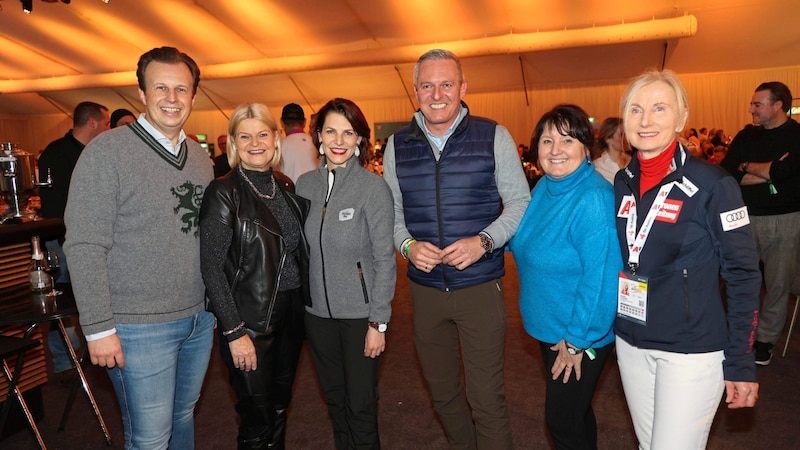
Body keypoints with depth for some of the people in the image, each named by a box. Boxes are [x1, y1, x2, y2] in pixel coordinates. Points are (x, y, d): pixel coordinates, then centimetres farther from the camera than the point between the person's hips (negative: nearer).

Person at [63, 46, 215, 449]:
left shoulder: (200, 157, 8)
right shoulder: (107, 151, -11)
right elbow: (84, 246, -14)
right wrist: (98, 327, -15)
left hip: (200, 318, 6)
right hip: (139, 326, -6)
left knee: (183, 417, 21)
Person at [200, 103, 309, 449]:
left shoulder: (286, 188, 7)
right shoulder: (223, 193, -11)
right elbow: (211, 268, -14)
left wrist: (304, 301, 5)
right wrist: (234, 332, -17)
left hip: (290, 314, 6)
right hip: (249, 320, -5)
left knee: (279, 410, 18)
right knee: (257, 421, 5)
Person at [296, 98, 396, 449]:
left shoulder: (374, 188, -12)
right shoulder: (305, 184, 1)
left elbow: (385, 259, -11)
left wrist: (378, 322, -12)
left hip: (359, 314, -4)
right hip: (317, 311, 4)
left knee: (360, 404, 7)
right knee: (334, 398, 19)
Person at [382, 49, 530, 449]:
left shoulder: (494, 137, -5)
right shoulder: (397, 145, 3)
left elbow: (520, 203, -2)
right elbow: (392, 211, 8)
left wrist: (483, 241, -18)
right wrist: (408, 245, -12)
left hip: (480, 285, -3)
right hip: (425, 287, 4)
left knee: (487, 398, 3)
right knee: (442, 391, 20)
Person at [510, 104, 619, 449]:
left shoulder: (594, 200, -25)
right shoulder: (544, 187, 1)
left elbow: (601, 278, -26)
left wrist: (576, 341, -20)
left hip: (583, 337, -8)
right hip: (550, 328, 8)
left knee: (563, 422, 6)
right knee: (572, 412, 25)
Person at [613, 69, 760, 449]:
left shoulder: (712, 185, -13)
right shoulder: (622, 183, 3)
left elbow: (742, 276, -10)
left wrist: (740, 363, -11)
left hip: (692, 350, -5)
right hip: (631, 343, 5)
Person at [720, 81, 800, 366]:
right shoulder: (746, 136, 6)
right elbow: (727, 175, -5)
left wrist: (749, 166, -5)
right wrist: (770, 173, -12)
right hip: (747, 216, 3)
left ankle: (766, 339, 20)